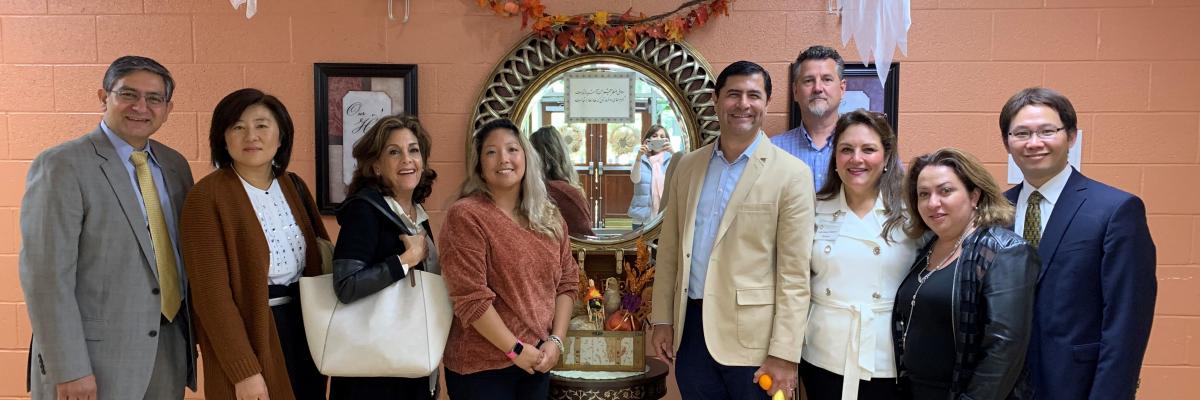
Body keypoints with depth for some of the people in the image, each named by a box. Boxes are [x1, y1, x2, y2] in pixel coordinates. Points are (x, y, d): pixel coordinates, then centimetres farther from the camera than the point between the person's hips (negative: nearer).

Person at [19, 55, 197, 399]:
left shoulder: (175, 164, 8)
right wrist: (68, 369, -18)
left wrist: (195, 334, 11)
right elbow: (46, 274, -15)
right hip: (95, 356, -6)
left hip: (171, 350, 6)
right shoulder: (61, 165, -10)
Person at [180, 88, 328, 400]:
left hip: (304, 328, 6)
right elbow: (212, 292, -16)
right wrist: (244, 371, -18)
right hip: (248, 334, -6)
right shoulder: (208, 196, -13)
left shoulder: (293, 186, 5)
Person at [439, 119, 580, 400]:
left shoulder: (549, 218, 8)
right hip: (482, 367, -5)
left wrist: (555, 341, -4)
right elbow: (470, 298, -17)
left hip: (537, 361, 6)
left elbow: (567, 281, 8)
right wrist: (515, 350, -15)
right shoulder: (466, 215, -12)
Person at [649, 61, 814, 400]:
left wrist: (784, 353, -13)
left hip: (752, 337, -4)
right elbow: (670, 248, 11)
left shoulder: (791, 174, -8)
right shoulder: (688, 165, 7)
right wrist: (662, 319, 8)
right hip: (691, 328, 4)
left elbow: (794, 273, -10)